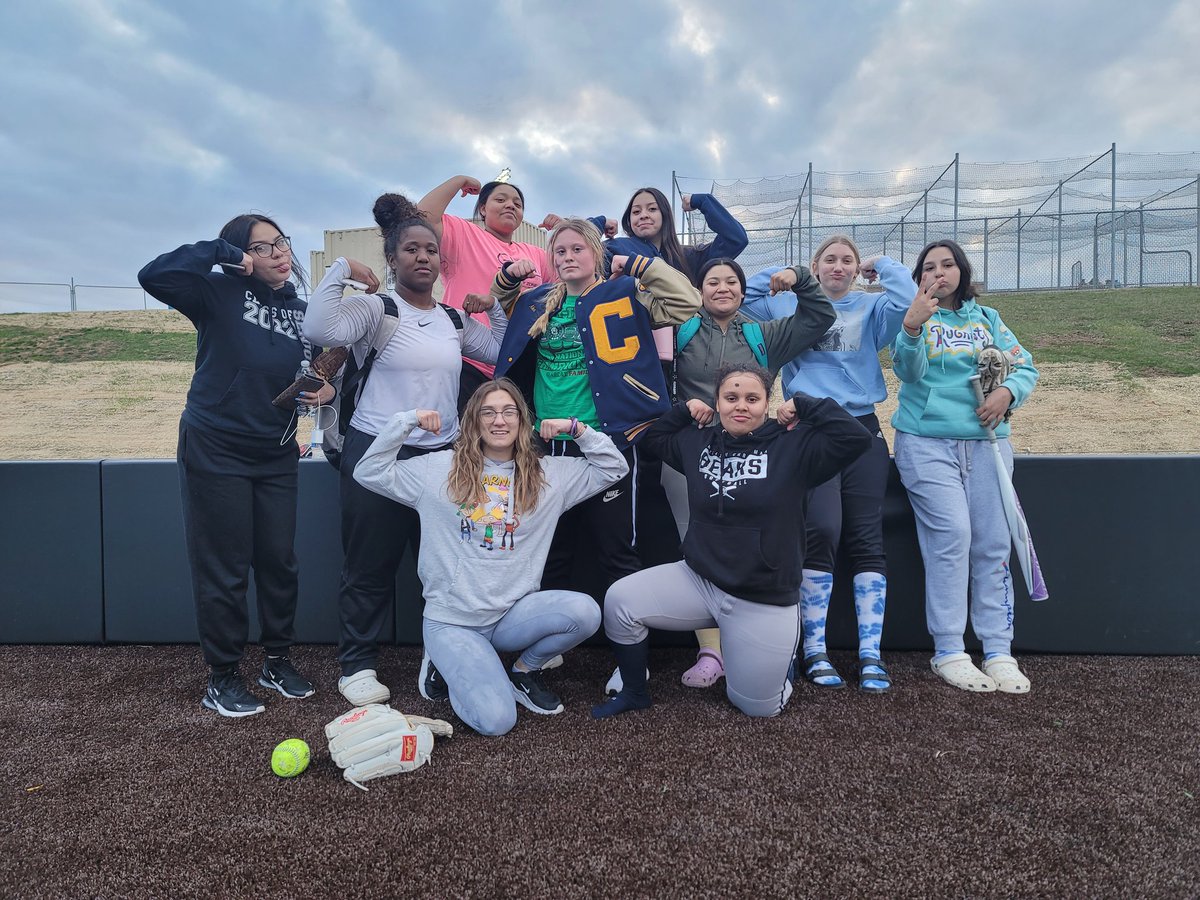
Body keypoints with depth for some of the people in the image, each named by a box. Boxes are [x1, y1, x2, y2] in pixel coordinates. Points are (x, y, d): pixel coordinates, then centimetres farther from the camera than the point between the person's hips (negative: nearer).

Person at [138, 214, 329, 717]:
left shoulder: (303, 312, 7)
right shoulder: (221, 294, -8)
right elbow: (154, 275, -24)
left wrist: (327, 389, -4)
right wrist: (219, 252, -18)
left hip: (276, 455, 5)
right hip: (215, 451, -5)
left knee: (279, 560, 11)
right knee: (224, 567, 3)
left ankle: (277, 661, 28)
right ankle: (222, 677, 18)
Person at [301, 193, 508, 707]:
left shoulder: (454, 319, 12)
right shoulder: (377, 308, -7)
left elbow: (500, 351, 18)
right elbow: (319, 330, -24)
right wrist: (341, 269, -16)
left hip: (441, 454, 5)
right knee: (370, 566, 5)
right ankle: (356, 665, 20)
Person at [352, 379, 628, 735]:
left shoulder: (550, 473, 4)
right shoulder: (440, 468, 0)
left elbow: (613, 468, 7)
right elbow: (369, 472, 1)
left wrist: (576, 429, -6)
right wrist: (406, 421, -8)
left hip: (513, 614, 3)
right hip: (452, 620, -3)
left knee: (584, 611, -27)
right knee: (496, 720, -20)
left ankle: (525, 670, 4)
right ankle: (449, 664, 14)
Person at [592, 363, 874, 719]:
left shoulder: (793, 446, -10)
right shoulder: (698, 442, 4)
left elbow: (857, 437, -21)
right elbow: (652, 438, 20)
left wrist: (802, 405, -14)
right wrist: (685, 410, 6)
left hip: (764, 602, -4)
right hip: (698, 581, 4)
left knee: (757, 705, 5)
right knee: (620, 600, -11)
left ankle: (779, 655, 41)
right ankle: (634, 692, 13)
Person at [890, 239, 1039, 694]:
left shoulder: (987, 318, 17)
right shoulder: (915, 316, 7)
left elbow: (1026, 366, 14)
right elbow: (908, 369, -11)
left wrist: (1007, 392, -7)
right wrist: (912, 325, -28)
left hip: (986, 442, 4)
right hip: (927, 442, -3)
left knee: (993, 544, -1)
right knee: (951, 536, -14)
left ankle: (999, 652, 6)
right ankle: (948, 652, -5)